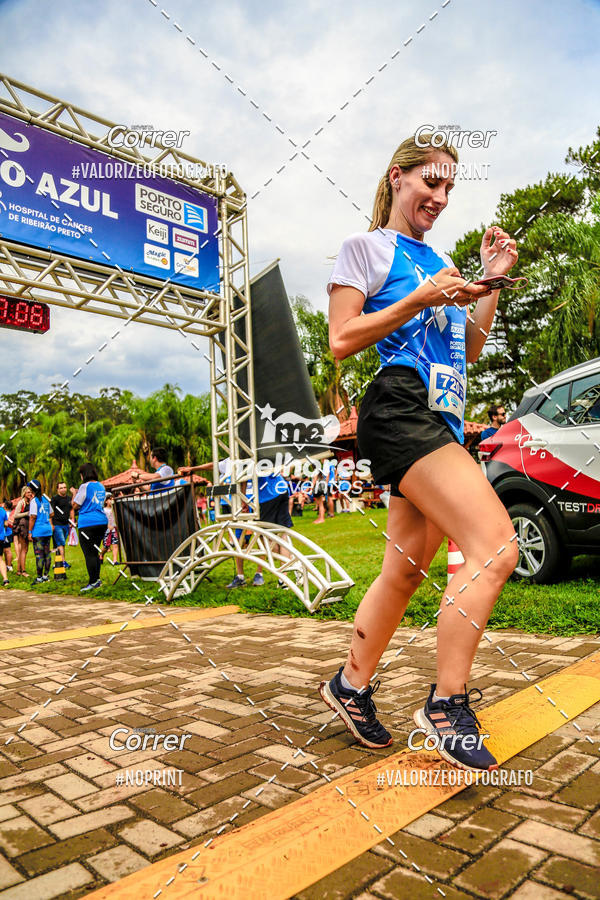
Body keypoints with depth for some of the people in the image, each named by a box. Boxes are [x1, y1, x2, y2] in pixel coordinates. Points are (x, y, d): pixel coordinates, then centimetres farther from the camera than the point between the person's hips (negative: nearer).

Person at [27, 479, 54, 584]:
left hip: (38, 531, -7)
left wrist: (30, 531, -10)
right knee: (47, 552, 11)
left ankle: (39, 578, -2)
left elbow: (33, 517, -14)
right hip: (48, 529, 7)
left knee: (39, 554, -4)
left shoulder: (34, 501, -10)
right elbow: (52, 514, 18)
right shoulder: (45, 499, 11)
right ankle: (46, 575, 18)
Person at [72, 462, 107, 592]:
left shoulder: (85, 486, -10)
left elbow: (75, 505, -7)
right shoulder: (101, 486, 13)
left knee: (89, 554, -4)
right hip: (102, 521, 8)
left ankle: (92, 582, -4)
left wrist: (74, 493, 9)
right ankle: (97, 580, 19)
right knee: (95, 552, 16)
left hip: (88, 523, -8)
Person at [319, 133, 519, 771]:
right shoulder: (368, 247, 5)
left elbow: (471, 350, 25)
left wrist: (492, 280, 15)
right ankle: (447, 702, -6)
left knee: (405, 569, 10)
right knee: (496, 546, -18)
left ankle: (352, 684, 25)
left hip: (442, 423, 8)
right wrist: (422, 298, -11)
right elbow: (341, 340, -6)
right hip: (400, 411, -8)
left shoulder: (439, 263, 26)